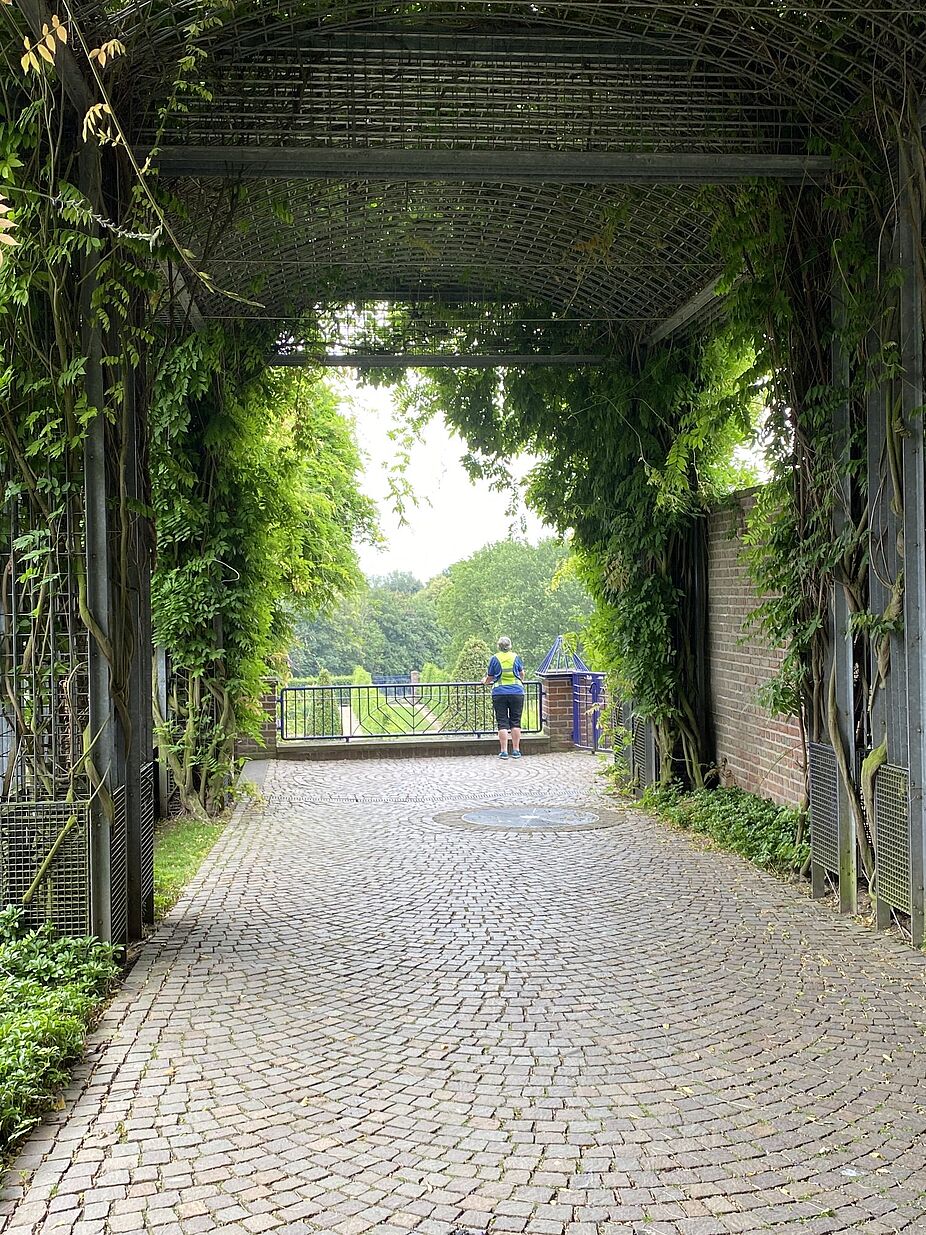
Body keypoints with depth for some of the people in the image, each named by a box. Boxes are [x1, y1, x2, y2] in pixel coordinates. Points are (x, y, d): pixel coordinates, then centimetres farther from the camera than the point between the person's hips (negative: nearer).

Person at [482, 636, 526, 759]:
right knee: (515, 722, 7)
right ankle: (516, 751, 6)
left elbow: (490, 677, 8)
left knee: (502, 723, 1)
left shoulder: (495, 658, -1)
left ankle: (503, 751, -2)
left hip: (499, 693, -1)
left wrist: (485, 682, 31)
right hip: (517, 692, 1)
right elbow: (522, 674, 20)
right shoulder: (516, 657, 4)